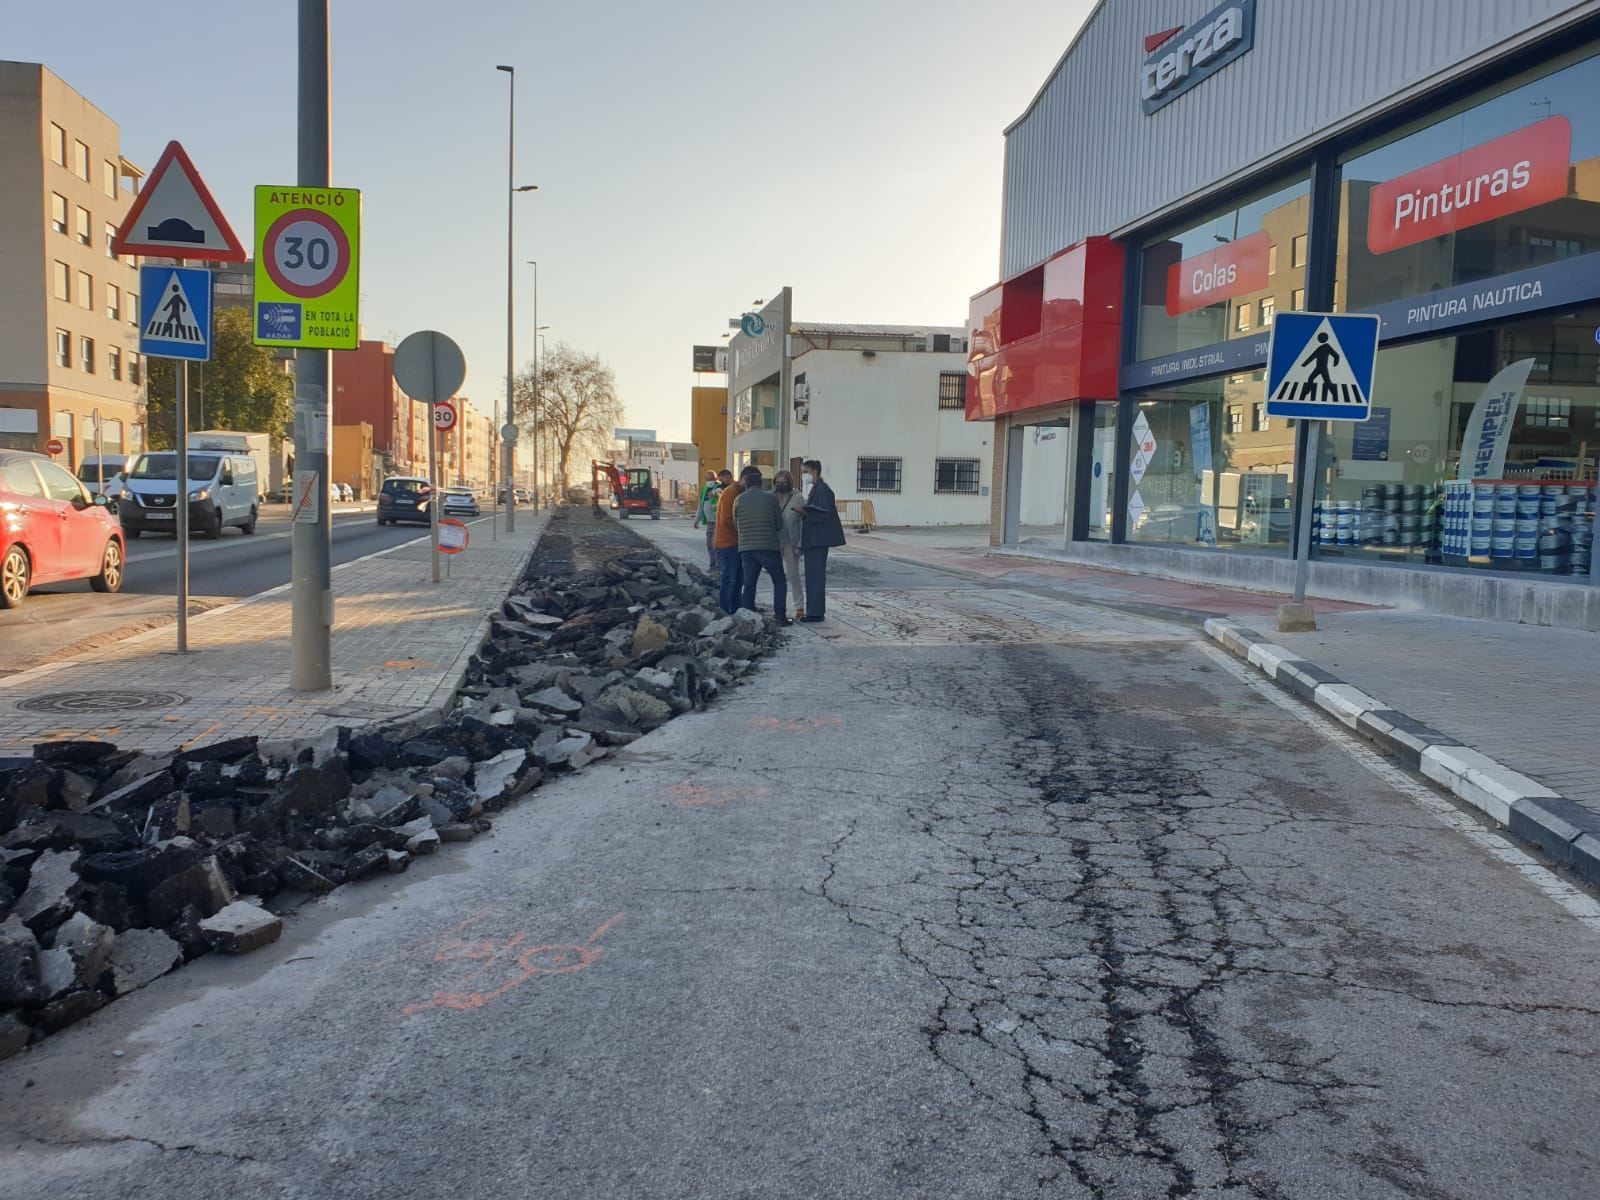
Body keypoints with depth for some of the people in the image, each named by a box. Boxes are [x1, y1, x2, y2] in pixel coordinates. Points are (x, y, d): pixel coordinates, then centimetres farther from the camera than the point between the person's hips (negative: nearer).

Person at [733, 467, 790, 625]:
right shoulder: (770, 498, -2)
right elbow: (779, 525, 4)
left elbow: (736, 525, 12)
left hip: (746, 548, 2)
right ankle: (780, 615, 5)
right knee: (779, 581, 11)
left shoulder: (739, 501, 3)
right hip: (769, 547, -2)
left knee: (749, 584, 7)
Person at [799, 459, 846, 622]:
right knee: (812, 576, 11)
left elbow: (824, 515, -19)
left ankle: (816, 613, -5)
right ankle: (813, 612, 16)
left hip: (819, 541, -10)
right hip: (812, 541, 10)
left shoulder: (823, 490, -12)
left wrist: (805, 513, -29)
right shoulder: (814, 489, 17)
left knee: (816, 576, -8)